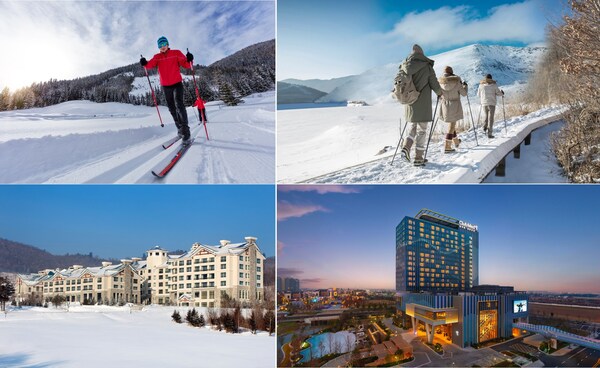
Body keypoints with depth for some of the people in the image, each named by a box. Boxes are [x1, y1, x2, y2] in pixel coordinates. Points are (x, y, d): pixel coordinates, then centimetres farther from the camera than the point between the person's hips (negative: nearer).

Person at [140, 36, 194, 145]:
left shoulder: (176, 53, 0)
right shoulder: (157, 57, 8)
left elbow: (186, 65, -6)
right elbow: (151, 65, -7)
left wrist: (189, 60, -28)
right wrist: (145, 63, -29)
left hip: (177, 84, -4)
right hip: (166, 86, 4)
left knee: (179, 105, -19)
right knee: (172, 109, 11)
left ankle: (186, 133, -24)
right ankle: (180, 128, 26)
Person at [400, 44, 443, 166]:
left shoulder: (405, 67, 4)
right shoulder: (427, 67, -7)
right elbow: (434, 83, -5)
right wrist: (439, 93, 14)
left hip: (410, 104, 4)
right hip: (422, 104, -4)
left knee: (412, 128, 18)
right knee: (421, 130, 3)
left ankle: (406, 147, -4)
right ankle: (419, 158, 4)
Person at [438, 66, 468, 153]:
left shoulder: (440, 81, -5)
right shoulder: (457, 80, -11)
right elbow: (463, 93, -3)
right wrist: (465, 86, 16)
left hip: (445, 105, 4)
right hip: (455, 106, -4)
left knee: (451, 123, 23)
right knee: (451, 126, -1)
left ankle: (456, 141, 39)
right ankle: (447, 146, -8)